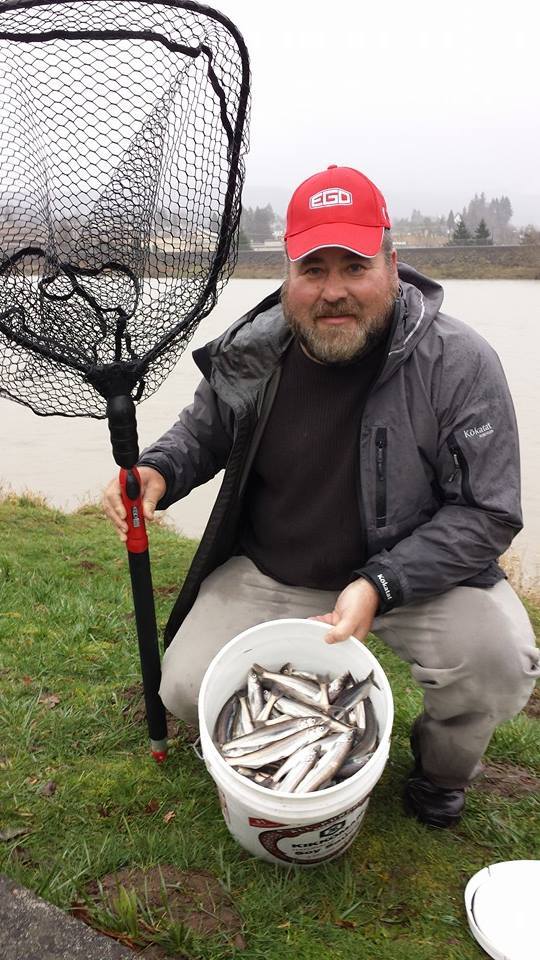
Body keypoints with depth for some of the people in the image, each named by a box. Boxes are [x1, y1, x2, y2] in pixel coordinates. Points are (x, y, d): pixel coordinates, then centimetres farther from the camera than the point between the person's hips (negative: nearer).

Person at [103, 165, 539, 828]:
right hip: (268, 572, 3)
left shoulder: (459, 363, -19)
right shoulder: (251, 353, -10)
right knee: (187, 689, -8)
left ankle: (441, 770, 10)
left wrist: (378, 586, -27)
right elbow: (204, 428, 11)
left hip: (413, 570, -2)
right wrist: (159, 471, -13)